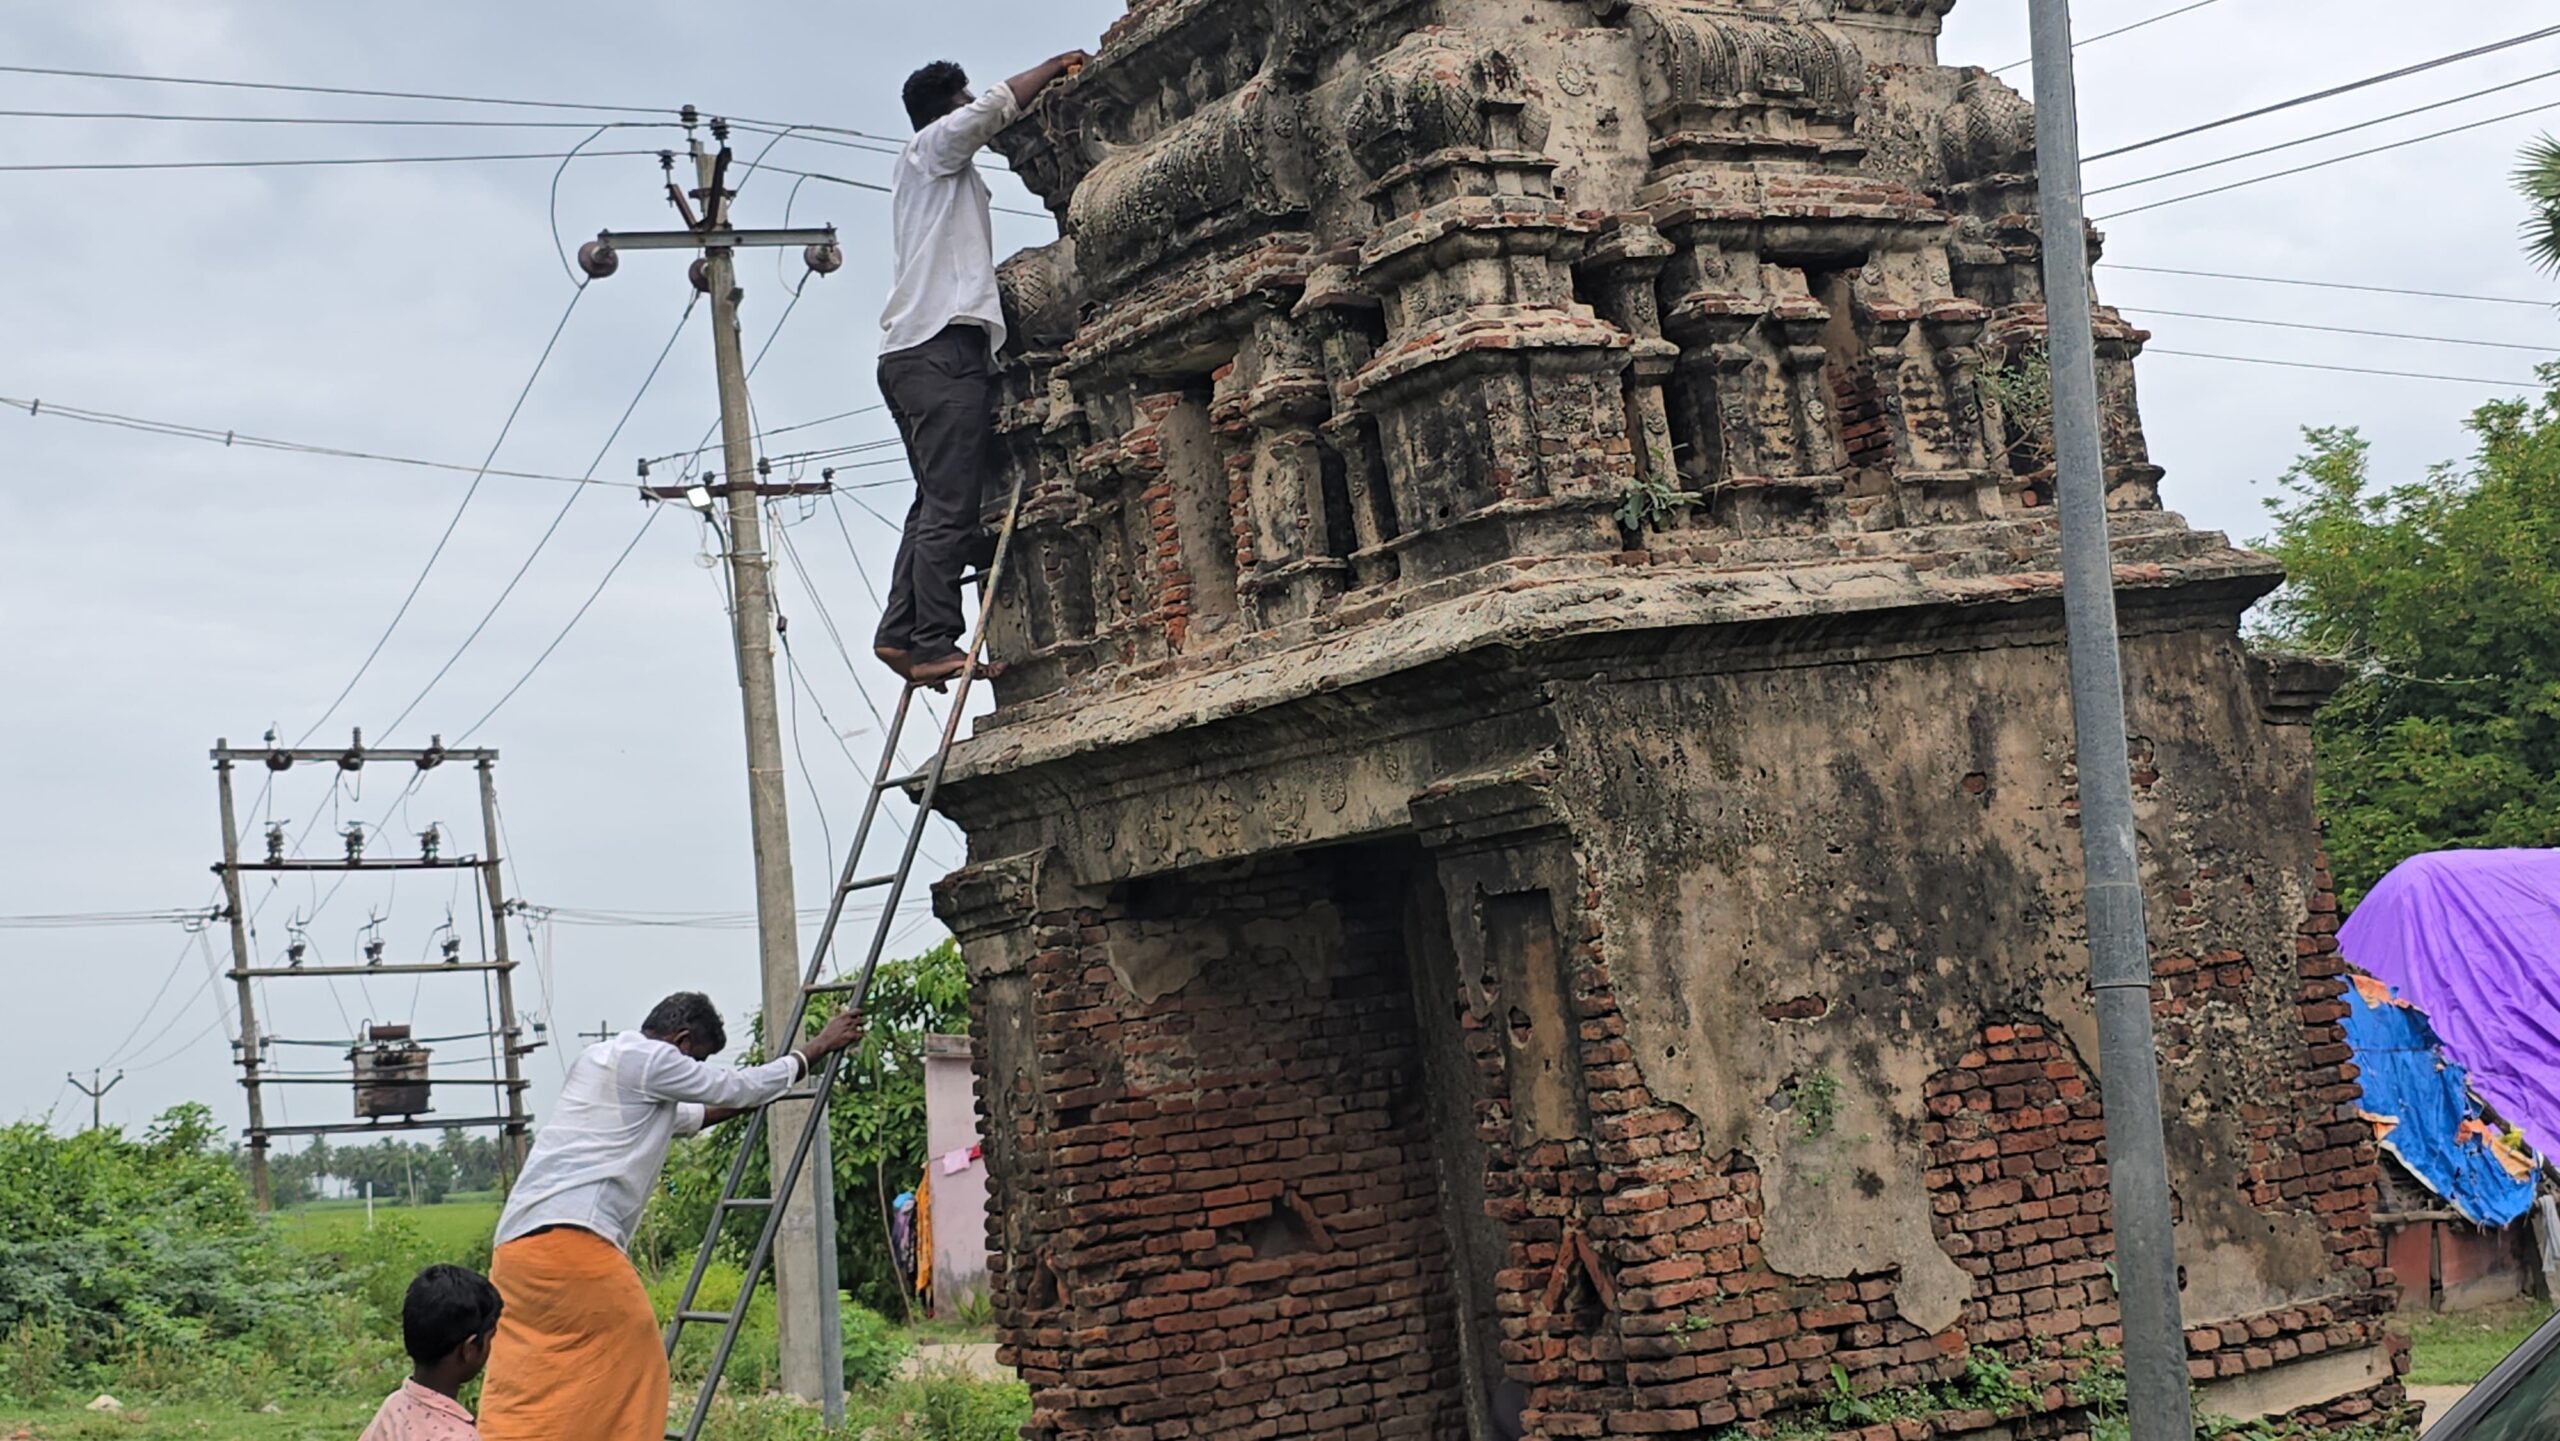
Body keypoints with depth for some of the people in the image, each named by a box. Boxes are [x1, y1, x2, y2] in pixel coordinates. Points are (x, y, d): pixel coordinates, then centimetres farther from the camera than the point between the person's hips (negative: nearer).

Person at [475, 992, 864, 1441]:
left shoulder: (603, 1060, 26)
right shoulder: (646, 1058, -3)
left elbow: (679, 1117, 42)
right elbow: (738, 1088, 6)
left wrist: (751, 1101, 47)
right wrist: (818, 1046, 17)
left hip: (516, 1244, 9)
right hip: (569, 1238, -9)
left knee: (525, 1386, 7)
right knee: (630, 1362, 2)